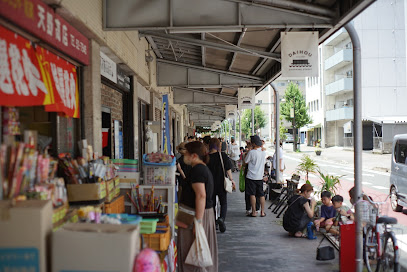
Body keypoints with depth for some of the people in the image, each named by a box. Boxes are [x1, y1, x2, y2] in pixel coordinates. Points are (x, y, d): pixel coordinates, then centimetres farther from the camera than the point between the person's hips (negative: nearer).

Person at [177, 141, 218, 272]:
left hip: (198, 214, -10)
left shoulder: (197, 170, -18)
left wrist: (198, 221, -27)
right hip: (207, 213, 10)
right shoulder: (204, 168, 15)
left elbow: (201, 195, -26)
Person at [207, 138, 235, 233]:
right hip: (221, 183, -1)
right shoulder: (223, 155, -9)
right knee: (224, 203, 9)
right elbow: (228, 169, -8)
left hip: (210, 184, 2)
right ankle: (222, 218, -15)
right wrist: (231, 179, 4)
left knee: (212, 203, 15)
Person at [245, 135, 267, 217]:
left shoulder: (251, 152, -15)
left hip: (251, 176, -5)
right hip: (260, 176, 5)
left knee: (252, 194, 1)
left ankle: (254, 212, 4)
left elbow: (245, 161, -7)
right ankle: (262, 212, 12)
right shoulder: (263, 152, 2)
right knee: (261, 195, 10)